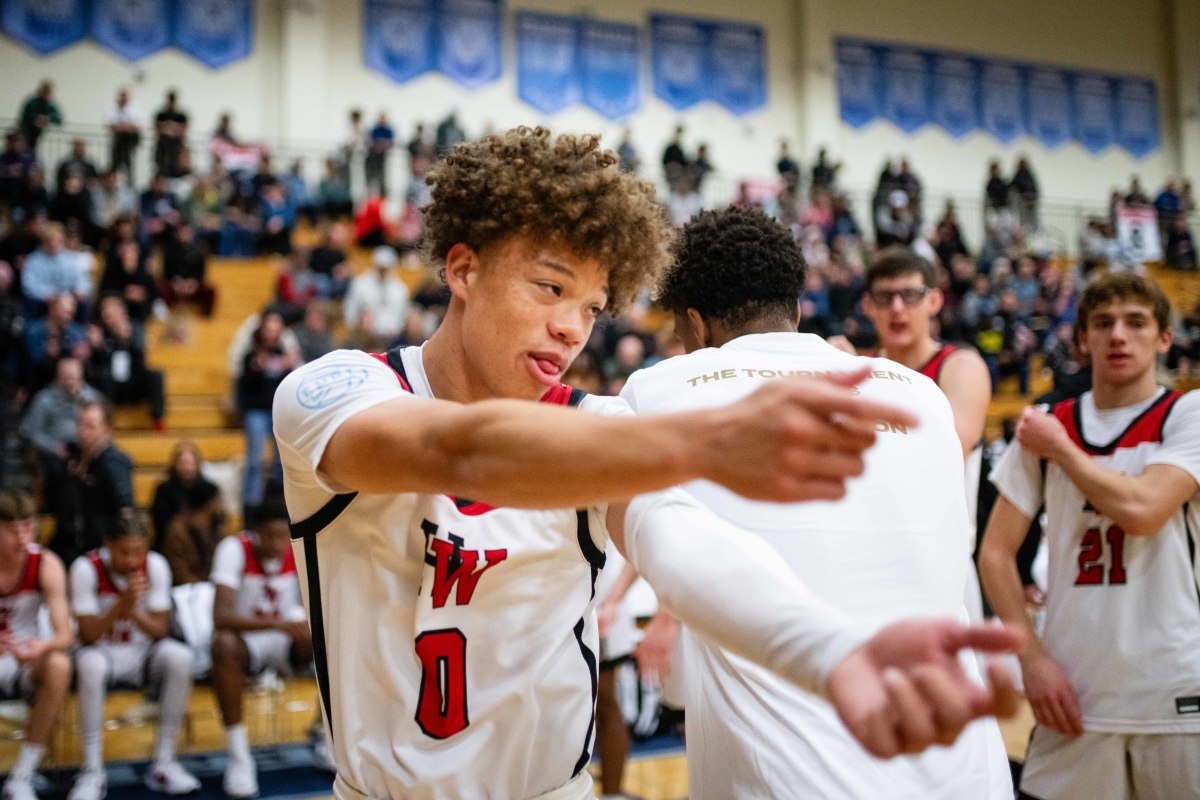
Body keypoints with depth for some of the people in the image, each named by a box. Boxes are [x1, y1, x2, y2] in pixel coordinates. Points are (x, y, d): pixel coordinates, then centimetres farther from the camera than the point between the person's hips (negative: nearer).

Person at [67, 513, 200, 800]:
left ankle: (164, 763, -18)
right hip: (102, 651, -2)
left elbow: (160, 631, -7)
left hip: (142, 652, 3)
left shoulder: (156, 566, -9)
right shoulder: (86, 568, -15)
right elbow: (88, 636, -17)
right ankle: (92, 772, -26)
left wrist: (134, 611, -27)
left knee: (180, 656, -29)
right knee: (91, 664, -38)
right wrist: (121, 604, -31)